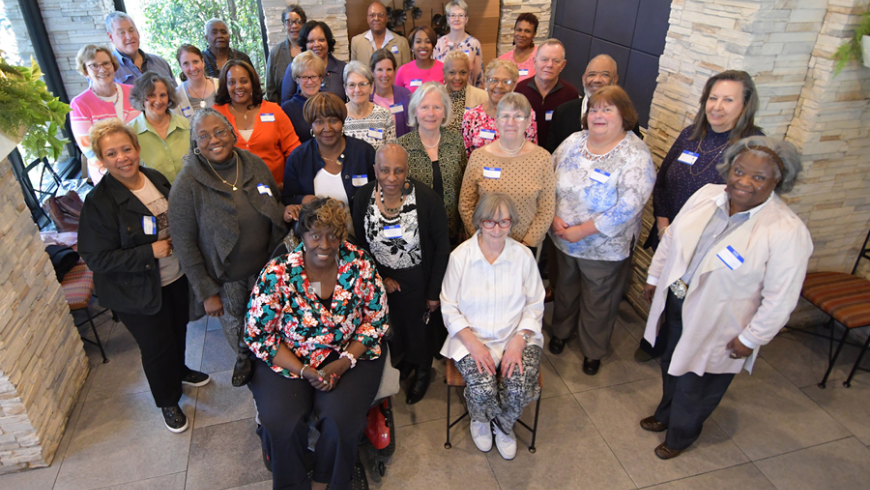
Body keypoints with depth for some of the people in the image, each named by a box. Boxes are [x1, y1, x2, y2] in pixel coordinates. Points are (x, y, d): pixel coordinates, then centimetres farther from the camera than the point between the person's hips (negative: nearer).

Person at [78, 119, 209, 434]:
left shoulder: (156, 178, -2)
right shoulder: (98, 202, -21)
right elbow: (96, 258, -21)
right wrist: (150, 252, -25)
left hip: (176, 277, 6)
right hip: (138, 292, -5)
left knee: (178, 330, 25)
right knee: (156, 348, 10)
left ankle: (179, 370, 56)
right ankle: (168, 402, 35)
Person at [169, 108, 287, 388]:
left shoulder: (255, 165, -6)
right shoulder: (188, 184, -17)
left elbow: (278, 212, 6)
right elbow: (184, 243, -13)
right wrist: (206, 292, -13)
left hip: (267, 267, 3)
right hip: (226, 278, -2)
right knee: (234, 325, 20)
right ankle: (243, 358, 52)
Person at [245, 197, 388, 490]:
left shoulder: (359, 265, -9)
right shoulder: (277, 274, -13)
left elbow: (377, 320, -2)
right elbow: (257, 336, -8)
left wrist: (343, 362, -14)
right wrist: (304, 371, -17)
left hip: (349, 354, 1)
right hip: (287, 358, 0)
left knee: (341, 417, -21)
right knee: (281, 422, -21)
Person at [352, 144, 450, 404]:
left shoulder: (426, 198, -21)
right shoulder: (364, 196, -12)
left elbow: (442, 247, -13)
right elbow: (360, 244, 0)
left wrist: (434, 291, -10)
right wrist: (381, 278, -6)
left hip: (417, 279, -2)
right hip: (380, 278, 3)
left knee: (420, 325, 17)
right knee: (392, 324, 20)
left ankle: (422, 371, 47)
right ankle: (403, 359, 53)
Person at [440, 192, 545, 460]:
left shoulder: (523, 255, -1)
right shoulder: (460, 256, -6)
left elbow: (535, 305, 3)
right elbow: (449, 308, -3)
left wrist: (518, 340, -13)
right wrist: (473, 343, -15)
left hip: (517, 336, 2)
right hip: (472, 337, -1)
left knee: (519, 388, -23)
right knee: (482, 390, -25)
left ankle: (501, 424, 16)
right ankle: (480, 419, 16)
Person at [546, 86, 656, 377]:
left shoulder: (636, 156, -17)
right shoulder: (573, 142, -2)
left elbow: (627, 208, -25)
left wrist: (583, 231, -23)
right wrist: (554, 217, -12)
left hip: (605, 248, -4)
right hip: (562, 240, 4)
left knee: (598, 301, 14)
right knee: (565, 287, 24)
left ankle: (593, 351, 39)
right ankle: (560, 331, 51)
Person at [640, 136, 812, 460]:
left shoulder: (787, 232, -25)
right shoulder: (707, 194, -8)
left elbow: (780, 299, -19)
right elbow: (671, 237, 4)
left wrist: (750, 339, -14)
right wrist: (654, 276, 11)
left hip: (716, 325, -5)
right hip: (676, 302, 5)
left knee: (697, 385, 17)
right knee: (671, 364, 27)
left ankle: (681, 435, 47)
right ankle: (665, 414, 57)